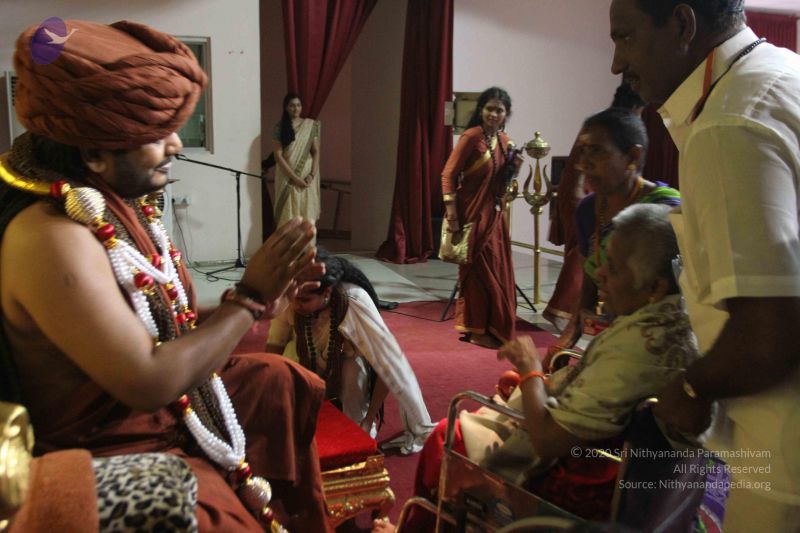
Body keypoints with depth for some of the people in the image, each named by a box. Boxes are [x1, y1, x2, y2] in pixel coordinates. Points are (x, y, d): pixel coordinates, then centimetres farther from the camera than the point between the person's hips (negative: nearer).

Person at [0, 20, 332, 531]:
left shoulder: (119, 203, -1)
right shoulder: (52, 238, -29)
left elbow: (169, 327, 5)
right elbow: (149, 383, -31)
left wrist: (265, 297, -6)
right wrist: (249, 297, -21)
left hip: (172, 402, 10)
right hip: (115, 442, -9)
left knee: (286, 383, 17)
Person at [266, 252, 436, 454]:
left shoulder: (355, 303, -36)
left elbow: (389, 365, -31)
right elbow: (274, 346, -12)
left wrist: (369, 421, -25)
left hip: (348, 361, -2)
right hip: (311, 362, 3)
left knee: (354, 367, -28)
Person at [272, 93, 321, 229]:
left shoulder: (311, 126, 4)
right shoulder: (279, 128, -2)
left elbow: (316, 152, 3)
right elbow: (278, 155, -7)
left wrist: (312, 174, -10)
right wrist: (294, 177, -14)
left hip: (307, 176, 2)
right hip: (288, 177, -2)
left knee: (307, 213, 3)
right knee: (289, 215, -2)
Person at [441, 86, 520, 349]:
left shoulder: (504, 140, 9)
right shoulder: (471, 136, -13)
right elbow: (449, 174, -14)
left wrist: (514, 166, -2)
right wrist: (451, 209, -21)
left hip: (495, 212, 7)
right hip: (473, 213, -7)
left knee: (497, 270, 12)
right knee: (480, 270, 0)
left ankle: (493, 327, 26)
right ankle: (477, 329, 13)